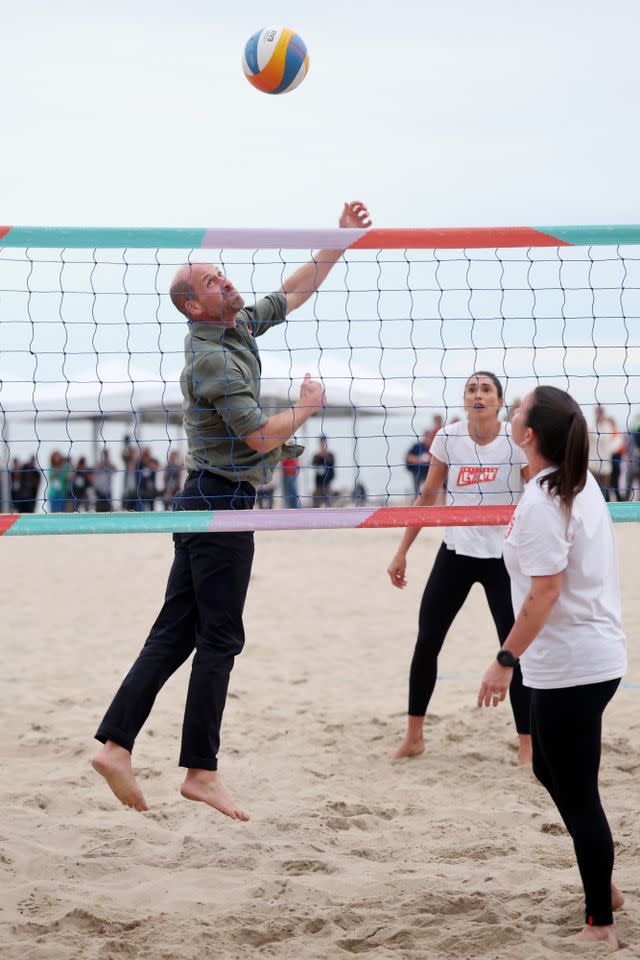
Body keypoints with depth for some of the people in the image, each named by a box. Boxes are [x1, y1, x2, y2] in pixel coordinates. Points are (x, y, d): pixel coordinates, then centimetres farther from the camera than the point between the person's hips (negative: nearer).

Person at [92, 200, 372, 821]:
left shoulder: (238, 327, 10)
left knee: (175, 633, 8)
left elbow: (294, 291, 22)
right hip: (221, 499, -9)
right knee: (218, 639, -4)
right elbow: (262, 436, -18)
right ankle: (200, 771, 2)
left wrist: (341, 239, 17)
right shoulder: (212, 359, -17)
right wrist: (306, 407, -1)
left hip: (205, 502, 9)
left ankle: (115, 742, 5)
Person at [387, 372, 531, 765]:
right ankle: (414, 736, 17)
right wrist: (402, 552, 7)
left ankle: (528, 744, 9)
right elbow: (427, 498, 7)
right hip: (456, 551, 3)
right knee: (426, 643, 2)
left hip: (503, 557, -3)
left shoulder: (518, 441, -10)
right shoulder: (448, 438, -3)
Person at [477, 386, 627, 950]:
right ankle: (603, 886, 34)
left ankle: (601, 925, 8)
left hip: (569, 666, -10)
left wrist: (506, 660, -21)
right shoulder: (581, 482, 6)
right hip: (596, 654, 10)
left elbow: (545, 591, -24)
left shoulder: (542, 503, -20)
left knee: (577, 795, -1)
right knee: (551, 770, 24)